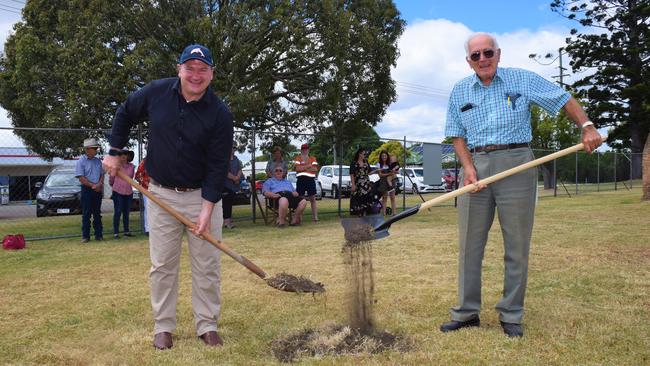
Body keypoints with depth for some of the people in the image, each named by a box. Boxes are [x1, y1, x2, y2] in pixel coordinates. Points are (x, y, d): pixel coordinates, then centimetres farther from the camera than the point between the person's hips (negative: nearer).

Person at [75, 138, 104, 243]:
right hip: (87, 190, -5)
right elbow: (81, 178, -10)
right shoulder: (81, 161, -5)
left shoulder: (98, 161, 11)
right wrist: (93, 185, -14)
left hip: (98, 190, 5)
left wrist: (99, 184, -6)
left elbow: (102, 174, 13)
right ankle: (85, 236, 3)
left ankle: (98, 234, 13)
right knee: (86, 214, -1)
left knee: (97, 213, 8)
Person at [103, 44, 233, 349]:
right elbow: (125, 114, 12)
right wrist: (114, 152, 9)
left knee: (207, 266, 4)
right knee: (162, 265, 8)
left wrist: (207, 208, -20)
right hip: (161, 194, 2)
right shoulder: (156, 92, -7)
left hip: (203, 195, -1)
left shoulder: (219, 114, -14)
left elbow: (218, 166, -14)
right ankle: (163, 327, 21)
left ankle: (207, 326, 18)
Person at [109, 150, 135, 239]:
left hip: (128, 192, 4)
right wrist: (113, 186, 23)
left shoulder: (132, 167, 5)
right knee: (117, 212, -3)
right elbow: (111, 179, 10)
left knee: (126, 212, 10)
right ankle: (115, 232, 2)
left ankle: (126, 231, 19)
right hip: (118, 192, -3)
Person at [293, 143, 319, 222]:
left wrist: (303, 168, -8)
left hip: (311, 180, 1)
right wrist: (308, 166, -9)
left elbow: (315, 169, -1)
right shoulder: (297, 158, 9)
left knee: (313, 199, 3)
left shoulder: (313, 158, 14)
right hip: (301, 180, -1)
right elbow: (297, 168, -8)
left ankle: (315, 217, 4)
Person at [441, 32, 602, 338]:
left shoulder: (523, 79, 3)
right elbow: (457, 135, 8)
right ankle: (467, 313, 15)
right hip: (475, 167, 2)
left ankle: (511, 316, 14)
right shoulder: (459, 91, 9)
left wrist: (587, 127, -8)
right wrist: (469, 168, -7)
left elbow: (565, 100, 7)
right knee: (469, 244, 4)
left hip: (516, 164, -2)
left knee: (517, 246, 2)